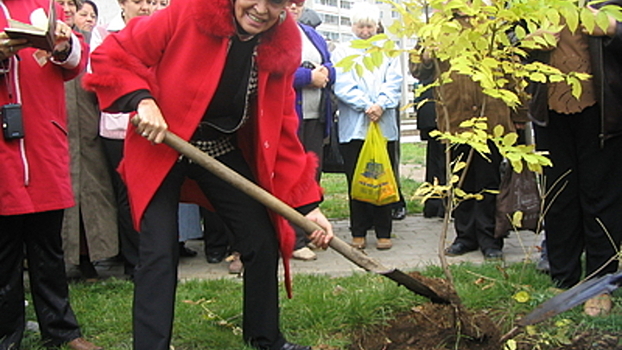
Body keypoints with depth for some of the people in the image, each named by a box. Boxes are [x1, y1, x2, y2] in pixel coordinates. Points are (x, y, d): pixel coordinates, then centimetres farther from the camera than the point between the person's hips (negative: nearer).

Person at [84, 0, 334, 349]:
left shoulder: (282, 47, -8)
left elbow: (284, 130, -4)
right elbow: (111, 56, -16)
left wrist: (308, 204, -8)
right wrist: (142, 100, -33)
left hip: (224, 151, 4)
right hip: (159, 144, -4)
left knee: (264, 240, 4)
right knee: (160, 252, -11)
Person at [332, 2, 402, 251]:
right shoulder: (342, 53, 11)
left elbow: (394, 84, 4)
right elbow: (343, 86, -2)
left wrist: (381, 105, -13)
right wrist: (366, 106, -12)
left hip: (384, 125, 1)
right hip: (353, 126, -1)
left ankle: (383, 232, 7)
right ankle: (358, 232, 9)